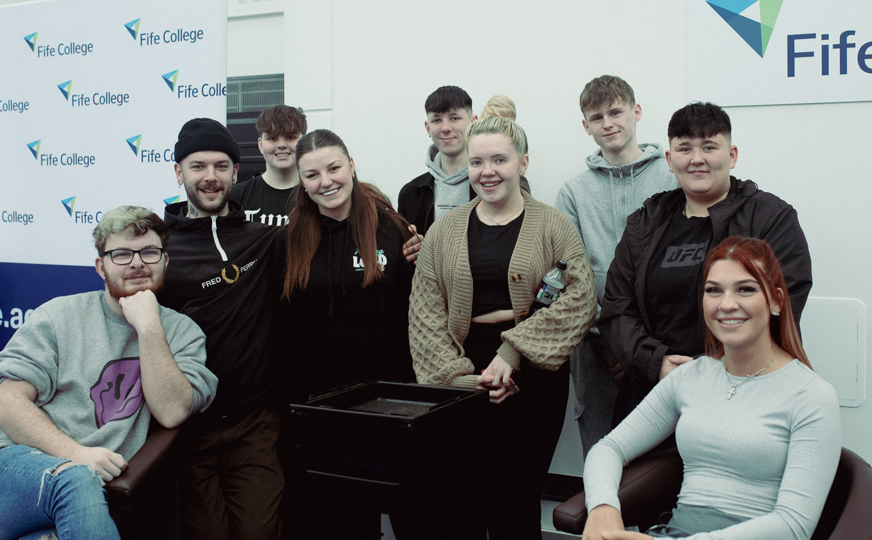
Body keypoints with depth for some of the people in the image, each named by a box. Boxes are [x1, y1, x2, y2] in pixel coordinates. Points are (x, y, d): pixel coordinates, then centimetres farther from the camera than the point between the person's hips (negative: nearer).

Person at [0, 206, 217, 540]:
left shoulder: (182, 332, 10)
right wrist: (75, 454, -16)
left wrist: (148, 327, -10)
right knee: (78, 481, -35)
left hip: (101, 482, 1)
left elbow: (171, 412, -5)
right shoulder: (60, 315, 8)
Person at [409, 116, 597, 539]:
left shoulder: (552, 226, 3)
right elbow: (425, 314, 4)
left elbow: (580, 298, -9)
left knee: (516, 503, 0)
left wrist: (512, 353, -15)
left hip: (533, 378, -1)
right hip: (460, 383, 2)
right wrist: (462, 377, -8)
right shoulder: (444, 231, 9)